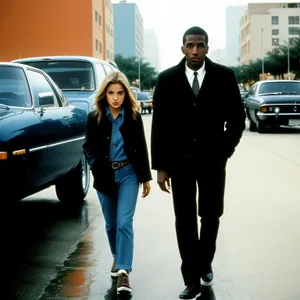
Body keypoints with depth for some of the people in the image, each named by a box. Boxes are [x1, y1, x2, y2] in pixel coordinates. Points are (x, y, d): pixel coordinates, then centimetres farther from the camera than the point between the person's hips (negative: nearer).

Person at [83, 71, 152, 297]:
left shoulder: (134, 116, -4)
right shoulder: (95, 117, -3)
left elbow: (141, 148, 2)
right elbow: (88, 147, 5)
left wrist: (146, 177, 3)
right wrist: (96, 165, -14)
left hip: (128, 174, -2)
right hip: (105, 176, 2)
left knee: (124, 222, -13)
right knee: (111, 224, 13)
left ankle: (123, 271, -15)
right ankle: (117, 259, 37)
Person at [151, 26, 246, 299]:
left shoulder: (224, 76, -4)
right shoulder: (167, 79, -3)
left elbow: (237, 118, 2)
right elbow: (159, 124, -2)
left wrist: (224, 151, -4)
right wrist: (160, 166, -5)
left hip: (212, 160, 0)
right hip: (179, 161, 0)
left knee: (210, 217, 13)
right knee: (185, 221, 1)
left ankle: (205, 264, 37)